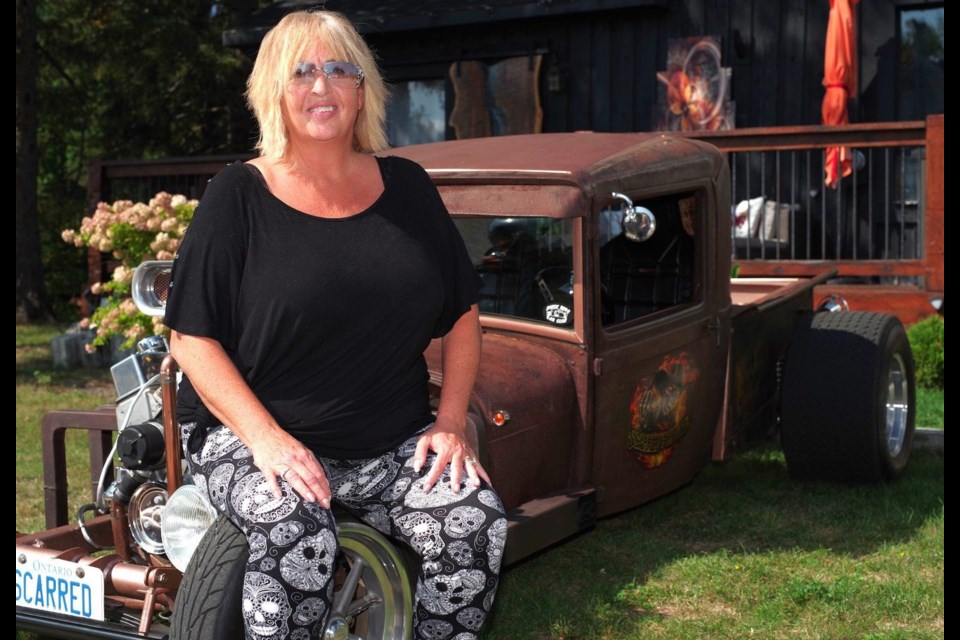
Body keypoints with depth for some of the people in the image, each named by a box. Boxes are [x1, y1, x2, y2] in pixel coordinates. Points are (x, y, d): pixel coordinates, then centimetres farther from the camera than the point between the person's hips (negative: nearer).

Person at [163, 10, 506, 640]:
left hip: (395, 445, 3)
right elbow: (191, 336, -6)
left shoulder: (406, 187, 8)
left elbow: (463, 313, 13)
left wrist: (452, 419, 0)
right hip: (251, 435, -3)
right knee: (298, 539, -32)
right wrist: (266, 438, -18)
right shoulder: (240, 196, -3)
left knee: (476, 522, -21)